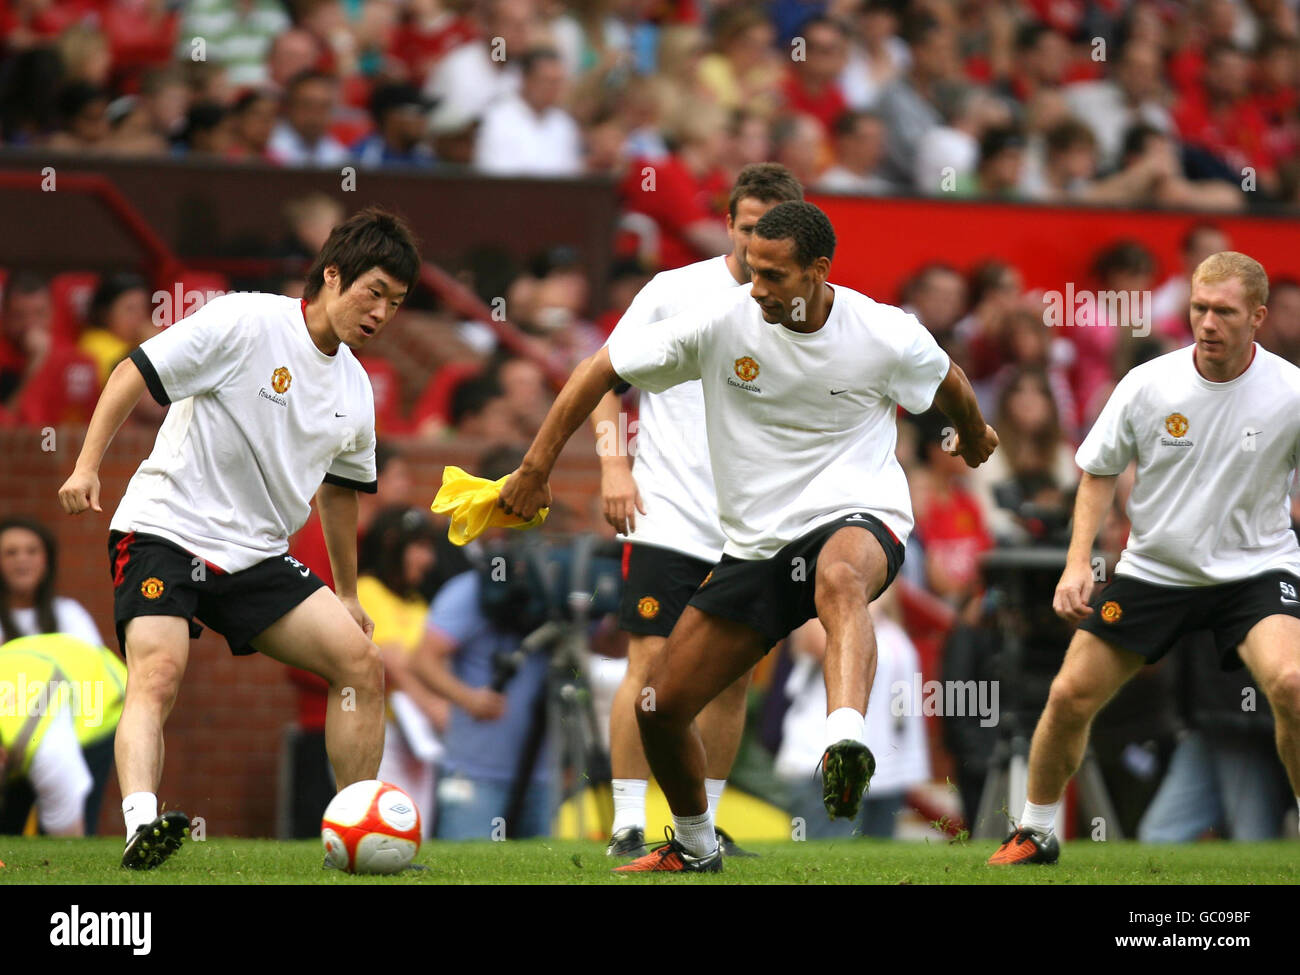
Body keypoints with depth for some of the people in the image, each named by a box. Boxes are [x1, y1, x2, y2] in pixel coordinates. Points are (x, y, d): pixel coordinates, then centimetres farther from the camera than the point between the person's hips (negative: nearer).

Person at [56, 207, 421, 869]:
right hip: (166, 530, -7)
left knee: (361, 665, -2)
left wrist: (346, 594, 31)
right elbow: (135, 373, -10)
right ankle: (142, 826, -45)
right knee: (157, 676, -28)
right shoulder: (246, 323, -11)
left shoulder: (354, 390, 11)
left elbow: (338, 491, 26)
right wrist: (87, 465, -19)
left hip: (256, 556, 7)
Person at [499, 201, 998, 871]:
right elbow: (605, 368, 0)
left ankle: (846, 740, -69)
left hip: (858, 517, -4)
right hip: (756, 543, 4)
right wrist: (537, 468, -2)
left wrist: (974, 437, 36)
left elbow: (948, 383, 16)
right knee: (660, 706, 2)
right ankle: (695, 849, 31)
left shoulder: (886, 336, -8)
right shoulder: (723, 323, -8)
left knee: (840, 578, -44)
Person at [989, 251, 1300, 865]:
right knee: (1070, 697, -2)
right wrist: (1078, 560, -4)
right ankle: (1034, 833, 22)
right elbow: (1099, 470, 6)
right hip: (1154, 566, 3)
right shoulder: (1148, 384, -8)